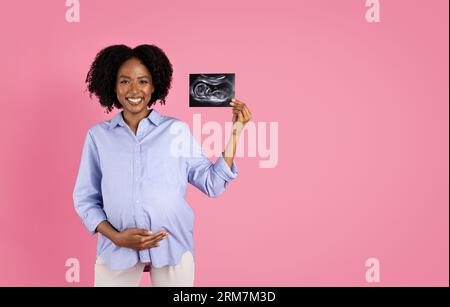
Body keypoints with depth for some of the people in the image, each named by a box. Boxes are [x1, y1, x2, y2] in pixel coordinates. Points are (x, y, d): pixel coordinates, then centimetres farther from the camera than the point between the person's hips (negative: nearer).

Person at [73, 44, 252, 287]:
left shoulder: (177, 130, 1)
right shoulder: (98, 135, 3)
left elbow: (213, 184, 0)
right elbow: (84, 198, 6)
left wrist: (234, 133, -6)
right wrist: (115, 237, -8)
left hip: (172, 246, 0)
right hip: (117, 249, 1)